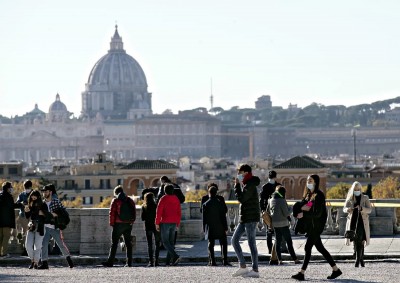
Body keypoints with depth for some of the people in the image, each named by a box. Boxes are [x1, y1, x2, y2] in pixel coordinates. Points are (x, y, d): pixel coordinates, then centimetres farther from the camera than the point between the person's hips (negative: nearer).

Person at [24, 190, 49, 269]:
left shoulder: (43, 205, -2)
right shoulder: (30, 205, 9)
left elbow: (47, 217, -3)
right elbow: (27, 217, 12)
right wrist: (26, 211, -6)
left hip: (40, 228, -3)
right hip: (31, 227, 4)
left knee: (37, 246, -2)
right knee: (28, 245, -5)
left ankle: (36, 263, 7)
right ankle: (32, 260, 13)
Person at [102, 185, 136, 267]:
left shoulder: (115, 200, -4)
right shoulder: (130, 200, 10)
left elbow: (112, 213, -8)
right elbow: (134, 213, 10)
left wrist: (111, 223, -1)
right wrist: (132, 222, 13)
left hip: (119, 224, -4)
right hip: (128, 224, 5)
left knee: (114, 243, -2)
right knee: (128, 243, 9)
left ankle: (110, 262, -6)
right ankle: (129, 262, 6)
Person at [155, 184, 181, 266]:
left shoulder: (163, 199, -7)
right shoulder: (176, 199, 10)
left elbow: (159, 212, -11)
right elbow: (179, 212, 13)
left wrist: (157, 223, -7)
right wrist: (177, 224, 19)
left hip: (165, 223, -6)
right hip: (174, 223, 6)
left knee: (165, 242, -3)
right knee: (171, 242, 11)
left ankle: (176, 256, -21)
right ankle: (168, 261, 9)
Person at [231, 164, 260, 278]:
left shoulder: (250, 185, -14)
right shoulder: (245, 185, 17)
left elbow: (241, 198, -22)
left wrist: (237, 185, -12)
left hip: (250, 218, -10)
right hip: (244, 219, 10)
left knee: (251, 243, -7)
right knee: (234, 240, 7)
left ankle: (255, 270, -4)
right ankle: (243, 267, 6)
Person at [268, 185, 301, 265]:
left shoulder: (270, 200, 5)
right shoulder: (282, 201, -16)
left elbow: (269, 211, 14)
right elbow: (286, 213, -15)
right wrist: (289, 214, 5)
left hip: (274, 224, 6)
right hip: (283, 224, -6)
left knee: (278, 241, 10)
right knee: (289, 242, -1)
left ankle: (279, 260, 5)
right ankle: (295, 259, 0)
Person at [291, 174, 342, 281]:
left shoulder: (318, 195, -13)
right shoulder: (308, 194, 13)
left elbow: (317, 213, -18)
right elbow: (300, 207, 11)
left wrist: (304, 214, -15)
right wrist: (303, 207, -11)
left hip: (316, 226, -9)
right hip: (310, 226, 9)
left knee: (308, 248, -9)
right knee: (320, 248, 11)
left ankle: (302, 273, -7)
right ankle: (335, 269, 16)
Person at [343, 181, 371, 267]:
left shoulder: (365, 198, 2)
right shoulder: (350, 199, 7)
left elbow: (369, 210, -6)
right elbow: (344, 209, -1)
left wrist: (362, 208, -26)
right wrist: (348, 209, -25)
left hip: (362, 222, -3)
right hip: (352, 221, 3)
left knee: (360, 241, -14)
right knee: (355, 241, 5)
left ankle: (358, 260, -14)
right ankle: (361, 259, 22)